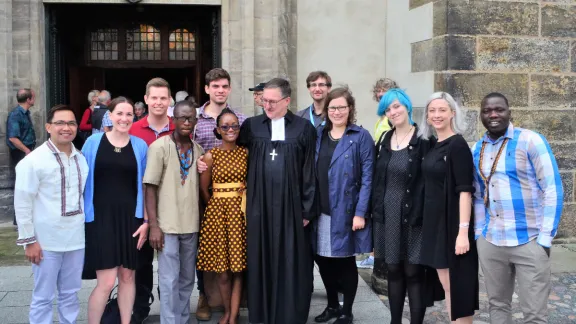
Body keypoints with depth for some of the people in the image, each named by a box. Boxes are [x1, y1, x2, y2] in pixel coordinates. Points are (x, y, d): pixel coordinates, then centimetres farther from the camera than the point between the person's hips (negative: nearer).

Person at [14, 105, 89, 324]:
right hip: (46, 241, -5)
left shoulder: (81, 158, 6)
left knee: (70, 294, 15)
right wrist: (28, 240, -11)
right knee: (43, 297, 5)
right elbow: (22, 203, -11)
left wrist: (88, 228, 11)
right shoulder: (33, 161, -11)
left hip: (76, 239, 5)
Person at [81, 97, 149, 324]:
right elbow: (82, 180, 4)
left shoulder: (140, 146, 4)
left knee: (127, 276, 9)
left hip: (130, 218, 2)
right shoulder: (94, 142, 0)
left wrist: (146, 221, 3)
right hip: (101, 217, -2)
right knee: (107, 281, -7)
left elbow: (144, 186, 8)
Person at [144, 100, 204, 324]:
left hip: (191, 225, 5)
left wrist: (202, 221, 10)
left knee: (187, 280, 13)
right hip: (167, 225, -5)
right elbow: (150, 187, -8)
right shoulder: (160, 146, -6)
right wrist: (154, 225, -13)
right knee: (170, 280, -2)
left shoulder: (198, 150, 7)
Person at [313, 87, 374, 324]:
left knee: (345, 261, 5)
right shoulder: (319, 135, 9)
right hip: (321, 210, 5)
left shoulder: (361, 136, -6)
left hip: (346, 211, -4)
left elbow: (367, 177, -10)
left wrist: (360, 213, -16)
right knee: (323, 259, 11)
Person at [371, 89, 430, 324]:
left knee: (413, 272, 0)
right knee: (393, 271, 13)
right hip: (388, 214, 6)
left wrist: (423, 215, -16)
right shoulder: (384, 140, 10)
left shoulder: (423, 140, -9)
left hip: (413, 215, -5)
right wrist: (376, 211, 9)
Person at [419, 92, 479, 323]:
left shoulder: (458, 145, -13)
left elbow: (465, 190, -18)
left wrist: (463, 231, -23)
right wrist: (428, 222, 14)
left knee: (458, 285, 2)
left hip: (452, 223, -8)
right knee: (446, 285, 14)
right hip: (435, 222, 8)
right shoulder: (432, 145, 10)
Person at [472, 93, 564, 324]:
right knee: (497, 305, 14)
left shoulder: (531, 141, -7)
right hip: (489, 242, 5)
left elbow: (553, 189, -9)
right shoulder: (477, 149, 8)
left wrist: (545, 238, -12)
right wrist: (479, 233, 7)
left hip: (529, 241, -4)